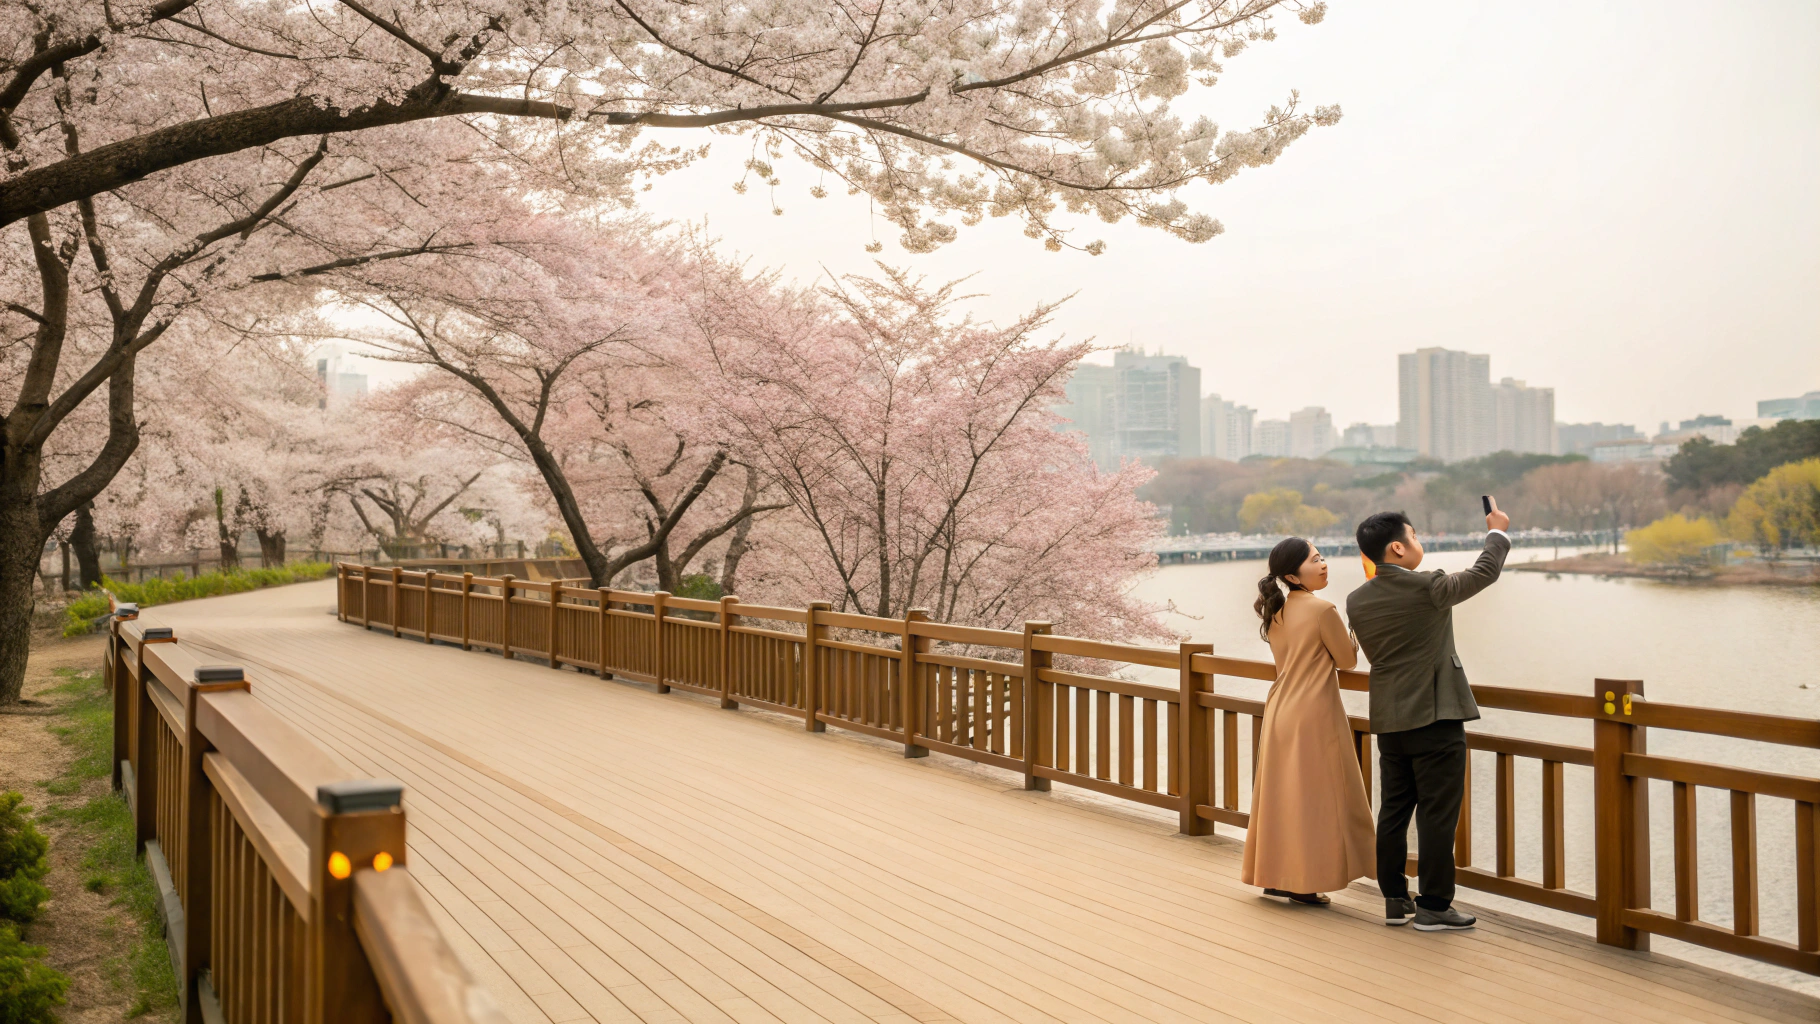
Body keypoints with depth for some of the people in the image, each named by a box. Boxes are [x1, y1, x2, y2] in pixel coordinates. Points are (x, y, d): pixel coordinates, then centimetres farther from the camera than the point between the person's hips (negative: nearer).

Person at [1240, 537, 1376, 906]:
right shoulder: (1323, 610, -15)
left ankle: (1276, 876, 20)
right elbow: (1348, 660, -5)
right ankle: (1304, 883, 4)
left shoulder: (1276, 613, 8)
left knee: (1282, 795, 13)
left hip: (1280, 713, 7)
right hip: (1313, 717, -7)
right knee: (1313, 798, 1)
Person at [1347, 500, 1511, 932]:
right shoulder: (1429, 587, -13)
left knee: (1393, 811, 13)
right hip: (1435, 717, -6)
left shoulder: (1357, 601, 2)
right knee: (1438, 814, 1)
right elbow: (1484, 572, 2)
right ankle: (1434, 906, 6)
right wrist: (1498, 532, 18)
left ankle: (1395, 900, 20)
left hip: (1388, 721, 6)